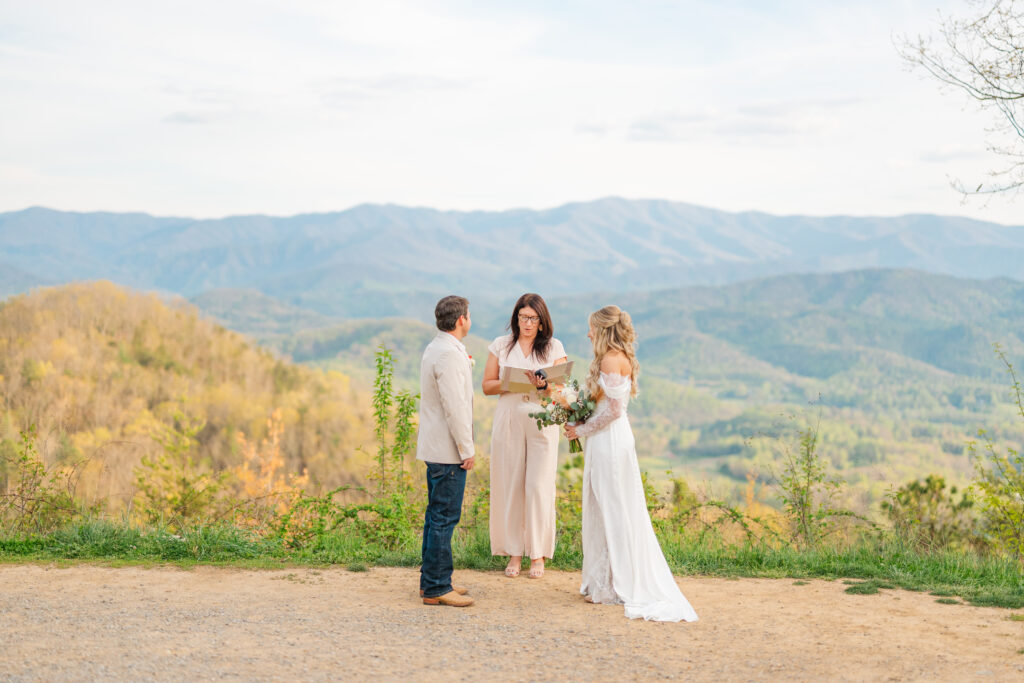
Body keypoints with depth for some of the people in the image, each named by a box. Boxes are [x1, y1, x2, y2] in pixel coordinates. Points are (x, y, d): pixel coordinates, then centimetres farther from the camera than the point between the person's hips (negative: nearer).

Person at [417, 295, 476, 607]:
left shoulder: (434, 348, 14)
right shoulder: (449, 354, -19)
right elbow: (454, 406, -21)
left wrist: (465, 365, 19)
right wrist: (467, 449, -17)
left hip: (435, 448, 11)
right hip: (448, 451, -11)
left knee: (437, 515, 15)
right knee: (444, 517, -6)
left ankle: (431, 581, 23)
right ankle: (436, 588, -2)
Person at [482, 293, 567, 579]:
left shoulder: (553, 347, 6)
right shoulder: (501, 345, 7)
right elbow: (487, 386, 6)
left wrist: (544, 385, -18)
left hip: (542, 423, -1)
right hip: (509, 421, 1)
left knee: (539, 486, -5)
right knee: (510, 486, 0)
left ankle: (538, 555, 6)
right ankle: (514, 552, 10)